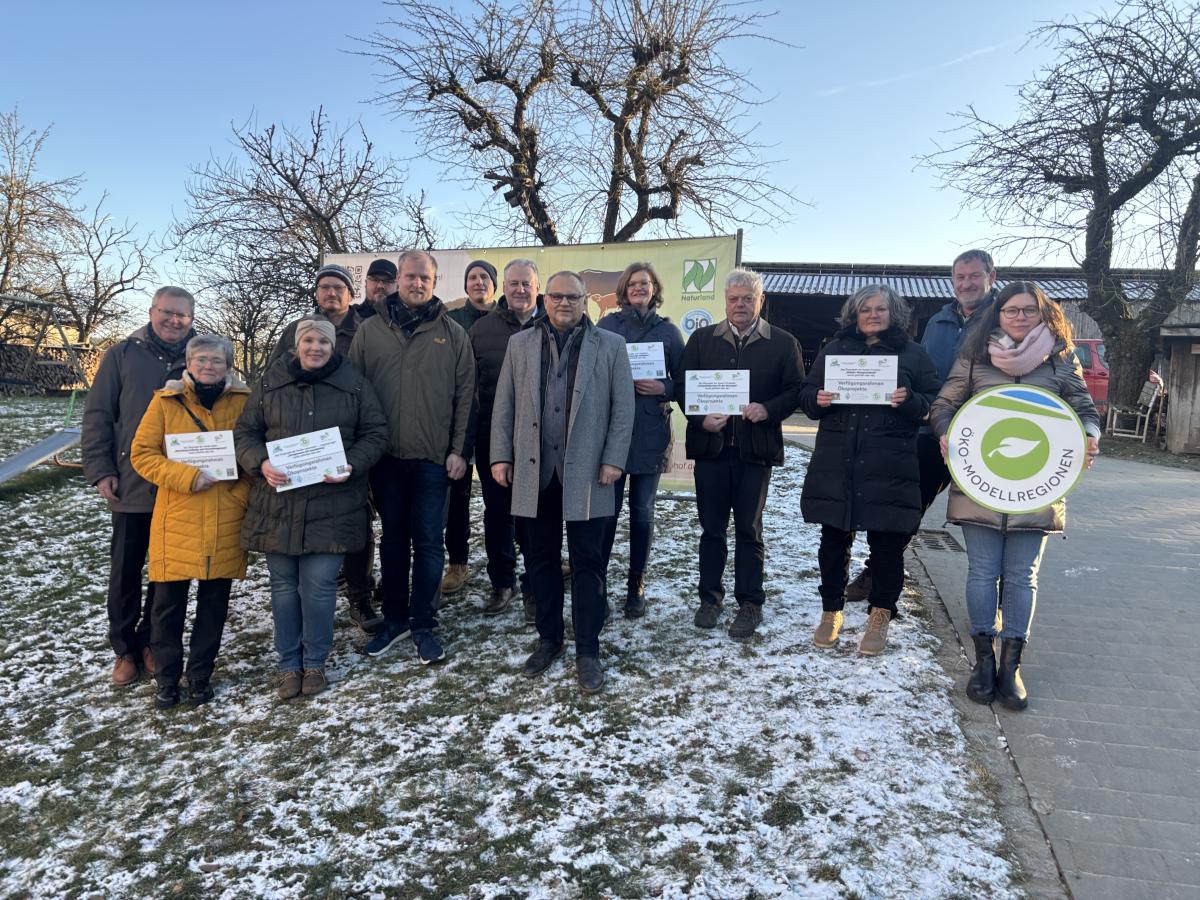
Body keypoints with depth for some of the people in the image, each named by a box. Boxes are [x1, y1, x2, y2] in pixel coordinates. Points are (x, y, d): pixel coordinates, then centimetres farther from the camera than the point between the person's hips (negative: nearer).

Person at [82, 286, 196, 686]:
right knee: (125, 573, 9)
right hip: (130, 486, 0)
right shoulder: (122, 355, 1)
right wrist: (100, 470, -5)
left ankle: (153, 642, 27)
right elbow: (97, 415, 2)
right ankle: (125, 649, 24)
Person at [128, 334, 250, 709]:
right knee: (169, 601, 6)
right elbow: (142, 453, -1)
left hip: (226, 522, 1)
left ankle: (201, 674, 26)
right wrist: (187, 477, -15)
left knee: (214, 601, 10)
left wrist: (244, 491, -7)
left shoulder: (244, 401, 4)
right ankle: (167, 677, 25)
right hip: (177, 521, -1)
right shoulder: (165, 400, 2)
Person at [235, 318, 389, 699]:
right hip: (278, 503, 2)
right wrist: (261, 463, -12)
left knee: (319, 587, 0)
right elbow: (245, 432, 8)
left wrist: (352, 466, -14)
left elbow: (375, 434, 3)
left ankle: (314, 663, 20)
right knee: (283, 586, 10)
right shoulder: (271, 383, 6)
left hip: (331, 505, -2)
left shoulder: (354, 385, 3)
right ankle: (289, 664, 25)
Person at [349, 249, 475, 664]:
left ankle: (422, 623, 15)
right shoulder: (370, 330, 6)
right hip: (386, 457, 2)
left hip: (433, 458, -1)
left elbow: (465, 395, 3)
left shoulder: (452, 334, 3)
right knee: (393, 539, 12)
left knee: (428, 541, 3)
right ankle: (394, 618, 26)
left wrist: (458, 450, -2)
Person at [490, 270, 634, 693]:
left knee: (587, 562, 3)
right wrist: (501, 456, 2)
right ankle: (548, 639, 26)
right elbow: (504, 404, 9)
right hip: (534, 470, 3)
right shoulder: (520, 344, 10)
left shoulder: (610, 345, 3)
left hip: (585, 472, -2)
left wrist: (613, 459, -8)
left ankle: (587, 651, 13)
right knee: (541, 559, 11)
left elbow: (623, 407, 0)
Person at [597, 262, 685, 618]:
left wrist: (663, 388, -10)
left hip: (650, 432, 1)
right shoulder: (606, 325, 7)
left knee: (642, 511, 6)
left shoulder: (668, 331, 9)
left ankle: (637, 586, 18)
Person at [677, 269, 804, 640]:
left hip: (756, 449, -1)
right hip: (710, 445, 2)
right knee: (711, 528, 10)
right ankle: (709, 598, 23)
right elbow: (682, 386, 6)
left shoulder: (783, 343, 4)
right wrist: (701, 418, -10)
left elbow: (796, 390, 0)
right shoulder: (701, 339, 9)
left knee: (749, 531, 6)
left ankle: (749, 604, 18)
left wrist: (768, 410, -18)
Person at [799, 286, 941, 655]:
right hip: (835, 465, 2)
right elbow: (807, 396, 14)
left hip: (889, 468, -1)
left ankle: (880, 616, 20)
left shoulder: (913, 354, 8)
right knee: (833, 541, 7)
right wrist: (817, 400, -8)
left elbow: (933, 404, 6)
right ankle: (831, 611, 23)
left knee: (887, 542, 3)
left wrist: (909, 401, -15)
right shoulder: (833, 349, 14)